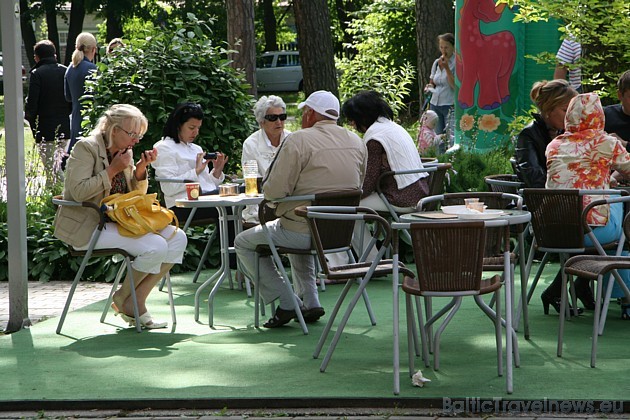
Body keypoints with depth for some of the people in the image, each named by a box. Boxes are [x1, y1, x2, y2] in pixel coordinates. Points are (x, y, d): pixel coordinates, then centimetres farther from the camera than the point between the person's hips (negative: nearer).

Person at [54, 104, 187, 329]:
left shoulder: (125, 151, 14)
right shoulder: (86, 148, -9)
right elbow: (78, 192, -21)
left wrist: (141, 168, 0)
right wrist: (113, 170, -18)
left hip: (117, 222, 9)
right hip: (88, 227, -9)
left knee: (177, 238, -6)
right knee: (156, 246, -25)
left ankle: (136, 301, -5)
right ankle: (122, 298, -2)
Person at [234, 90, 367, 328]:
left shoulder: (298, 140, -15)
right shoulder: (357, 142, 6)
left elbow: (273, 191, -18)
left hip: (304, 232, -7)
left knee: (243, 243, 13)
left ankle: (285, 304, 6)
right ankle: (309, 302, 29)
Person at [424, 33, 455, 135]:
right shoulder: (437, 62, 12)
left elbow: (456, 86, -14)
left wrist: (446, 68, -17)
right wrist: (429, 86, -1)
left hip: (450, 105, -6)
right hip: (435, 104, 6)